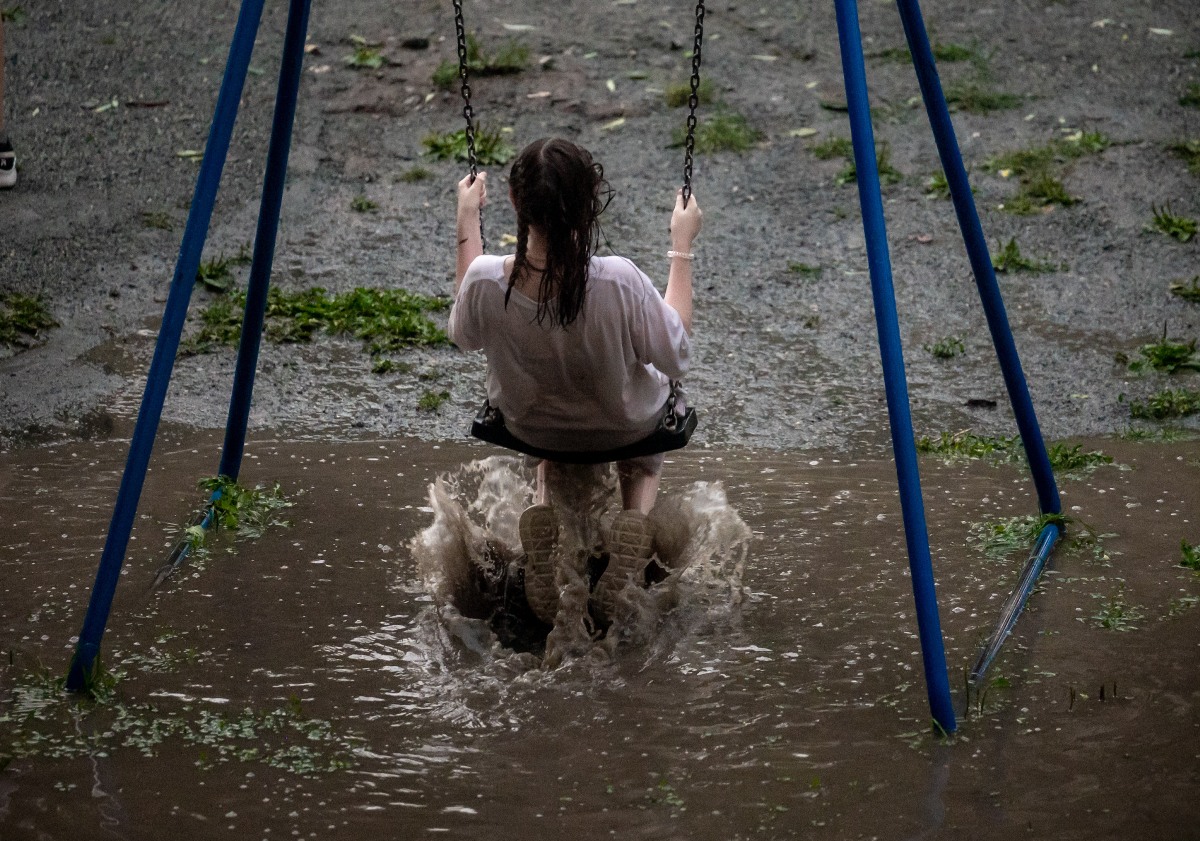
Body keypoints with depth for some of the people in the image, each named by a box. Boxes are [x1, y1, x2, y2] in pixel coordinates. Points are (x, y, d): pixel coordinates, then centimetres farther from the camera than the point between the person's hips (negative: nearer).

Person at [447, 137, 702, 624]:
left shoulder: (485, 281, -32)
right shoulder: (618, 283, -38)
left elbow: (463, 337, -6)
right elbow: (676, 357, -18)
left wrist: (467, 224, -5)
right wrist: (682, 246, -15)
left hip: (527, 428, 2)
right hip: (621, 428, -2)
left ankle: (543, 508, 9)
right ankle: (636, 513, 8)